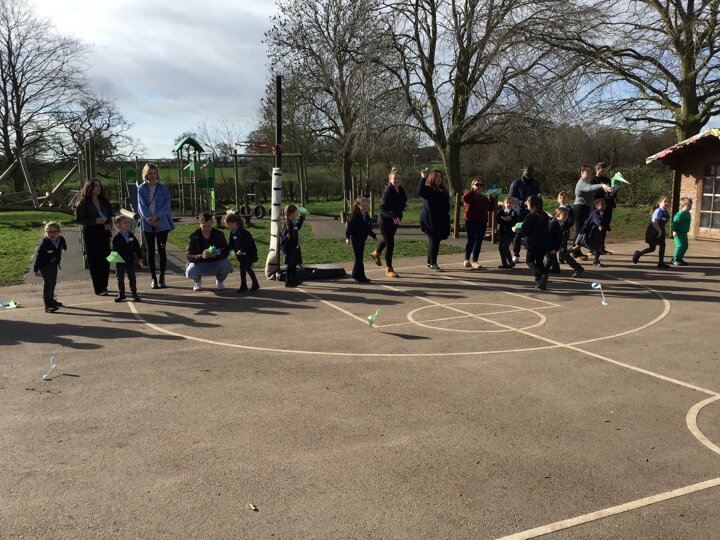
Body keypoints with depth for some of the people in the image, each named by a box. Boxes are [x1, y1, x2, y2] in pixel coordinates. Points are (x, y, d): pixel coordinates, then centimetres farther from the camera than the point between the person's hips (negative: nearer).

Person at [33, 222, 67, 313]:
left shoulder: (61, 240, -10)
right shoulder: (44, 243, -25)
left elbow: (64, 247, 16)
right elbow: (38, 256, -23)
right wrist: (36, 269, -24)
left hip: (54, 264, 7)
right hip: (45, 265, -7)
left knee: (53, 282, 21)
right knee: (48, 283, -12)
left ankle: (51, 299, 42)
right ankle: (48, 305, -13)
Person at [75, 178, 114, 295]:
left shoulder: (104, 201, 10)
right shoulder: (83, 203, -5)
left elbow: (110, 215, 17)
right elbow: (78, 219, -8)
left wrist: (109, 224, -3)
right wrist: (95, 221, -19)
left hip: (104, 233, 5)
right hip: (90, 234, -5)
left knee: (106, 260, 6)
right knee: (94, 261, -2)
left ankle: (104, 286, 18)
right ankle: (99, 289, 1)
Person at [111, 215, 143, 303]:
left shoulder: (131, 236, 4)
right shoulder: (116, 238, -9)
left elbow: (137, 247, 7)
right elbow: (115, 250, -10)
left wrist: (140, 257, 6)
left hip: (131, 261, 3)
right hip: (120, 262, -3)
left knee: (132, 278, 8)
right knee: (120, 279, 7)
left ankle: (134, 294, 15)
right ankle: (121, 295, 15)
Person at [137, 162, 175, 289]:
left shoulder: (163, 188, 1)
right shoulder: (141, 189, 4)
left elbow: (167, 205, -5)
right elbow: (141, 206, -3)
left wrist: (157, 216, -17)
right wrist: (148, 218, -18)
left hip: (162, 223, -1)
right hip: (147, 224, 1)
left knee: (161, 250, 1)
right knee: (151, 251, 5)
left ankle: (162, 278, 9)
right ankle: (153, 279, 11)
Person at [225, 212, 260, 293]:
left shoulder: (243, 232, -20)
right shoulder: (232, 233, 6)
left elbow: (248, 243, -25)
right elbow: (230, 245, 9)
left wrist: (242, 250, -30)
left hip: (250, 253, -9)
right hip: (241, 254, 9)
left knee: (247, 267, -12)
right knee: (242, 268, 8)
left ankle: (255, 284, 0)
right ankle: (243, 285, 15)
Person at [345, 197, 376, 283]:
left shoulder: (367, 217, 10)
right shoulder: (355, 216, -13)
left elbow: (369, 229, 22)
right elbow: (349, 227, -16)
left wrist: (373, 236, 27)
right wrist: (347, 237, -25)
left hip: (362, 239, 8)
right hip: (356, 239, -8)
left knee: (359, 257, 14)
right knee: (359, 258, -6)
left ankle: (356, 274, 25)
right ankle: (360, 277, -3)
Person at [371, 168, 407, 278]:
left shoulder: (401, 190, 2)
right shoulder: (387, 191, -20)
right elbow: (383, 208, -24)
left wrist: (398, 216, 5)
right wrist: (394, 217, -34)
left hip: (394, 220, 8)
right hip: (385, 221, -8)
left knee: (388, 240, 27)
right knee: (390, 244, -7)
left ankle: (376, 253, 55)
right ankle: (389, 269, 4)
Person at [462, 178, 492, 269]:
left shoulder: (484, 198, 19)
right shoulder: (470, 195, 0)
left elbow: (490, 208, 16)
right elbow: (465, 198, -25)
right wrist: (473, 190, -18)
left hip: (482, 222, 6)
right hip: (471, 221, -6)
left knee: (479, 241, 4)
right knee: (471, 240, -6)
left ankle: (474, 260, 8)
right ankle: (466, 259, 8)